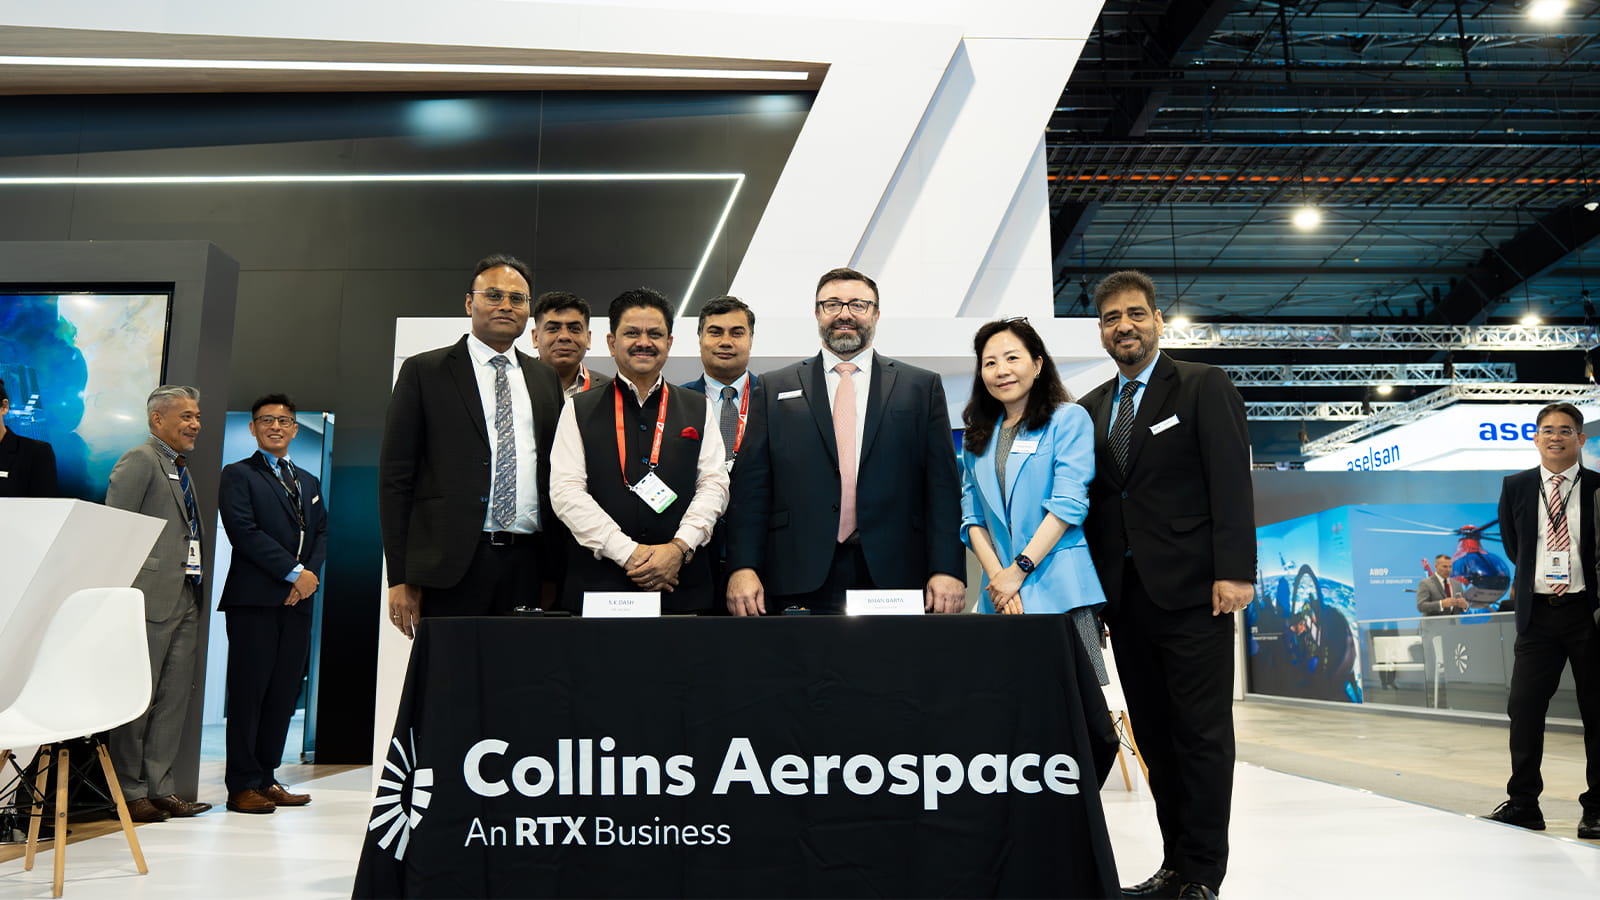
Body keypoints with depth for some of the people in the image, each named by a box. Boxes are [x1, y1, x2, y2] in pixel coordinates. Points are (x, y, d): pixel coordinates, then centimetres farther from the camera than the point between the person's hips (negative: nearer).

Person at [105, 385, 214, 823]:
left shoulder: (182, 470, 20)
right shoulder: (139, 461, -6)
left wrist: (198, 592, 14)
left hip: (185, 601, 8)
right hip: (150, 599, -8)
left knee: (174, 697, 9)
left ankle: (159, 787, 16)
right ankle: (129, 791, 10)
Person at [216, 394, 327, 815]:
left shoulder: (309, 481, 22)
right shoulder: (238, 475, 3)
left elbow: (321, 532, 16)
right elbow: (244, 531, -9)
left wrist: (311, 574, -3)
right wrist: (294, 571, -12)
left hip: (298, 599, 6)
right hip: (254, 599, -6)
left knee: (283, 692, 5)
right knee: (249, 692, -3)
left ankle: (266, 779, 13)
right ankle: (242, 785, 3)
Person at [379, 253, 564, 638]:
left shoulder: (546, 379, 16)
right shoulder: (424, 371, 5)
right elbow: (395, 476, 1)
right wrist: (400, 577, -5)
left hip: (528, 563, 3)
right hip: (450, 563, -3)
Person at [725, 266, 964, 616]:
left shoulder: (922, 387, 10)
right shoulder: (774, 389, 10)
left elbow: (943, 486, 4)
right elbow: (751, 486, 5)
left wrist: (947, 571, -6)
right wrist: (742, 568, -6)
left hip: (894, 576, 0)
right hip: (799, 584, 0)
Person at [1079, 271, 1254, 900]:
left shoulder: (1204, 387, 1)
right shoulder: (1090, 410, 15)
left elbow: (1231, 482, -7)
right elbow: (1090, 501, 14)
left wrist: (1234, 570, -16)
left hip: (1190, 590, -5)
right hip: (1125, 594, 5)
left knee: (1202, 734, 0)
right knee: (1155, 736, 10)